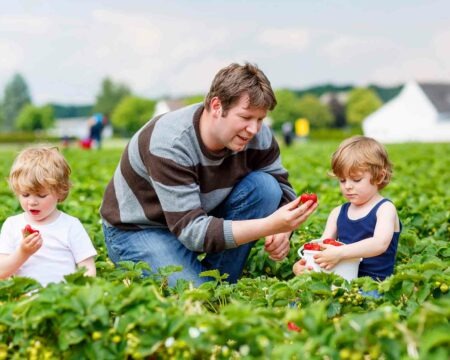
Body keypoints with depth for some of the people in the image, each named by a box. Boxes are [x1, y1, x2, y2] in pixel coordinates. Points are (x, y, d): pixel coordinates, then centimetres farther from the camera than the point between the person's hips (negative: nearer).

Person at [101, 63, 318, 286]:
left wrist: (281, 231, -26)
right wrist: (270, 225, -45)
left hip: (200, 215, 6)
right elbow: (192, 231, -36)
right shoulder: (170, 144, -33)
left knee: (265, 186, -17)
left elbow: (282, 187, -3)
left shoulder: (257, 136, -16)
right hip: (137, 229, -6)